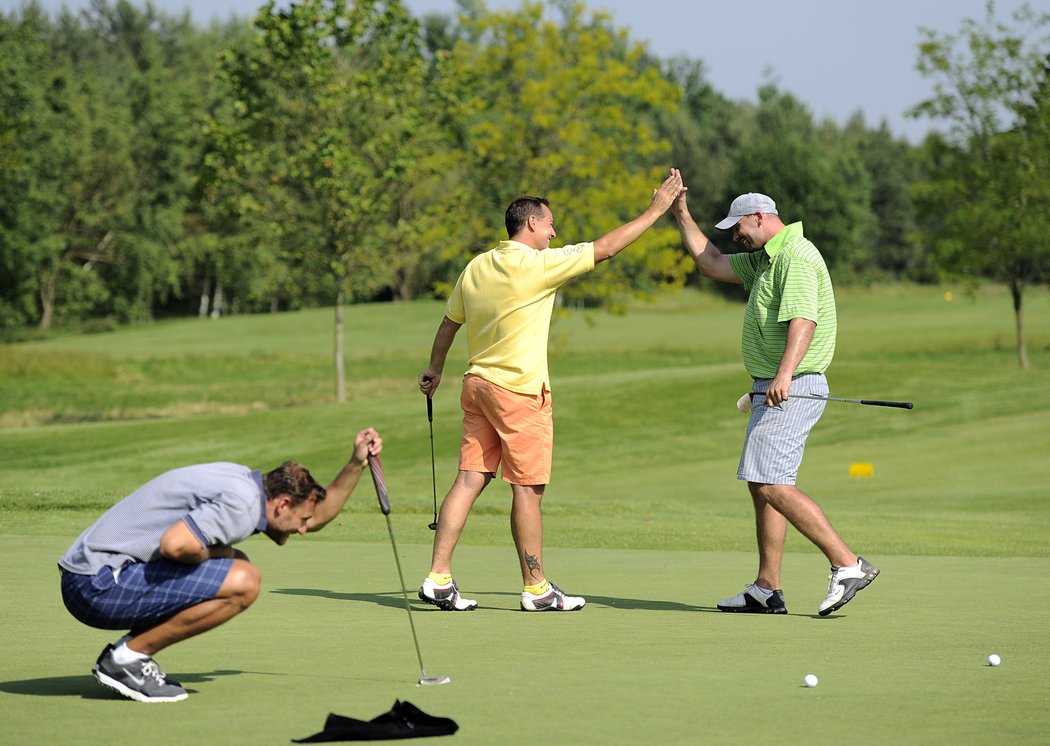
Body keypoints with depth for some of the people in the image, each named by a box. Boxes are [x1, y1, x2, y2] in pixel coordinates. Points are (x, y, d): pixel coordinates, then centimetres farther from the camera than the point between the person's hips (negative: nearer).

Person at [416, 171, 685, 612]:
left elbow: (449, 323, 19)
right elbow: (605, 248, -9)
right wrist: (655, 210, 0)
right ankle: (536, 589, 6)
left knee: (469, 480, 5)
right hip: (519, 392, -7)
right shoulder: (539, 265, -12)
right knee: (527, 489, 0)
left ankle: (438, 578, 0)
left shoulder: (477, 267, 9)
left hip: (477, 385, 7)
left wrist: (435, 369, 34)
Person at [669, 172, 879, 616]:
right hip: (772, 390, 11)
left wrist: (785, 373, -40)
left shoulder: (796, 256, -14)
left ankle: (847, 565, -20)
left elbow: (804, 319, -27)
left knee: (773, 485, -18)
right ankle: (767, 590, 14)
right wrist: (681, 214, 26)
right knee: (762, 485, 11)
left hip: (791, 389, -11)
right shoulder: (764, 259, 19)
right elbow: (710, 263, 31)